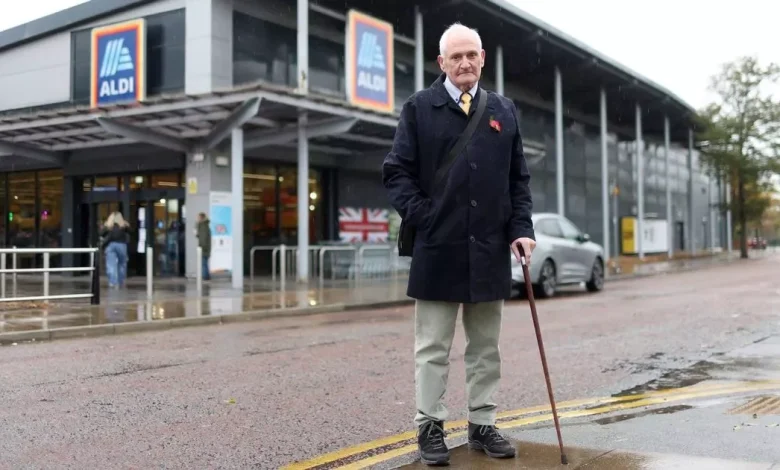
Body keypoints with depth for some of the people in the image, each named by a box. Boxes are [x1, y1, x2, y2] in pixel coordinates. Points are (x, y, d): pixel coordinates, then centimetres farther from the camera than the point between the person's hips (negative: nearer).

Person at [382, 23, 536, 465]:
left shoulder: (504, 110, 12)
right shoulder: (419, 107, 2)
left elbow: (519, 178, 12)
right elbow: (397, 172, 0)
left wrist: (522, 229, 1)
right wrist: (423, 220, -10)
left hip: (490, 250, 3)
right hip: (437, 247, -3)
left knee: (486, 346, 11)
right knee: (433, 347, 4)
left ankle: (483, 424, 22)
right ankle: (430, 426, 14)